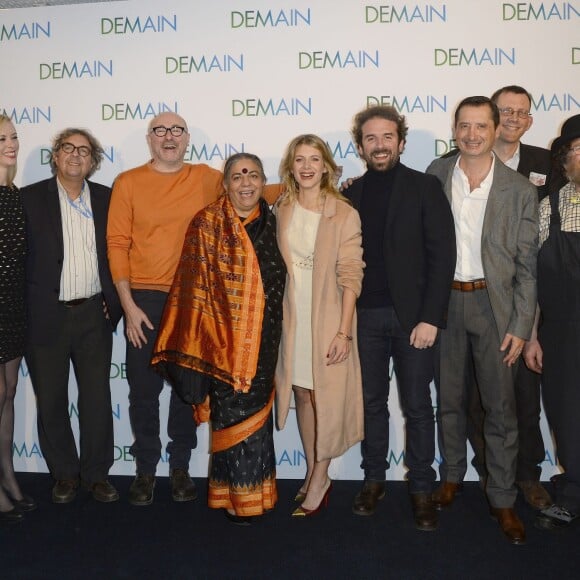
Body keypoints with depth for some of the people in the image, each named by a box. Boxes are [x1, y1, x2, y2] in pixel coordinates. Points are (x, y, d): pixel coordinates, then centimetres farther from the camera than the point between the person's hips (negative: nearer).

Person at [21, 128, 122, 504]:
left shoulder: (107, 198, 5)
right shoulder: (31, 198, -2)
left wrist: (114, 301, 1)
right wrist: (22, 312, -7)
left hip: (94, 314, 2)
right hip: (46, 316, -1)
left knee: (97, 398, 7)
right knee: (51, 400, 9)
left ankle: (97, 473, 23)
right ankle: (65, 474, 26)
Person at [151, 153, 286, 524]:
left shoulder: (270, 221, 7)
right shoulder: (208, 223, -5)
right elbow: (195, 285, -8)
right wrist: (198, 345, -11)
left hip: (263, 341, 4)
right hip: (225, 340, -4)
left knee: (258, 414, 13)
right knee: (234, 415, 2)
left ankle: (256, 489, 30)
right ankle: (237, 497, 19)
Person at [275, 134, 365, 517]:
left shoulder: (345, 215, -7)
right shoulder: (281, 212, 6)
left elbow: (351, 276, -9)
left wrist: (344, 331, -14)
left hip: (327, 319, -4)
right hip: (290, 318, 4)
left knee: (326, 398, 1)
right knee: (302, 395, 12)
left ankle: (318, 481, 16)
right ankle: (315, 476, 26)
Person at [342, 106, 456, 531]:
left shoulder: (424, 188, -2)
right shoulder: (352, 193, 9)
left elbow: (442, 255, -7)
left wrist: (431, 318, -13)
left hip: (413, 315, -3)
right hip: (366, 315, 3)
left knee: (417, 405, 5)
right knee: (372, 401, 12)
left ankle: (421, 488, 19)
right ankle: (374, 479, 26)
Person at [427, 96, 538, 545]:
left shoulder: (520, 191, -3)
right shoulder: (436, 174, 2)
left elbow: (527, 266, -3)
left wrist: (520, 326, -7)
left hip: (493, 304, -1)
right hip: (444, 301, 2)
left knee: (500, 405, 5)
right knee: (449, 398, 14)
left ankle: (503, 499, 19)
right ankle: (452, 474, 34)